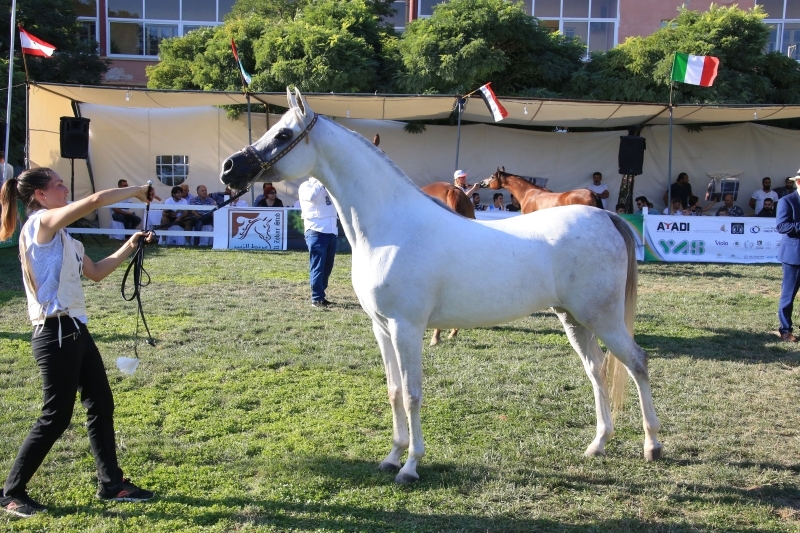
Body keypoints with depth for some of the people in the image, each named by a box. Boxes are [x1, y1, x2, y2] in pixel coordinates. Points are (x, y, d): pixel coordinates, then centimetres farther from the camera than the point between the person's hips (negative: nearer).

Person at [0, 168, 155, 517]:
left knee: (102, 405, 13)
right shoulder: (41, 223, -12)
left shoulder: (61, 237, 15)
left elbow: (96, 272, 21)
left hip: (75, 331, 10)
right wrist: (136, 190, -9)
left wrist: (130, 247, 14)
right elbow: (96, 200, -24)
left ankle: (111, 484, 24)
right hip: (55, 335, -10)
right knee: (56, 417, 0)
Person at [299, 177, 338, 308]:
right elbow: (310, 196, -19)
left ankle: (320, 295, 19)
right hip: (316, 231, -6)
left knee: (327, 266, 10)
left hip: (331, 232, 6)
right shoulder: (306, 186, 2)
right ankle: (316, 298, -1)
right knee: (317, 266, -5)